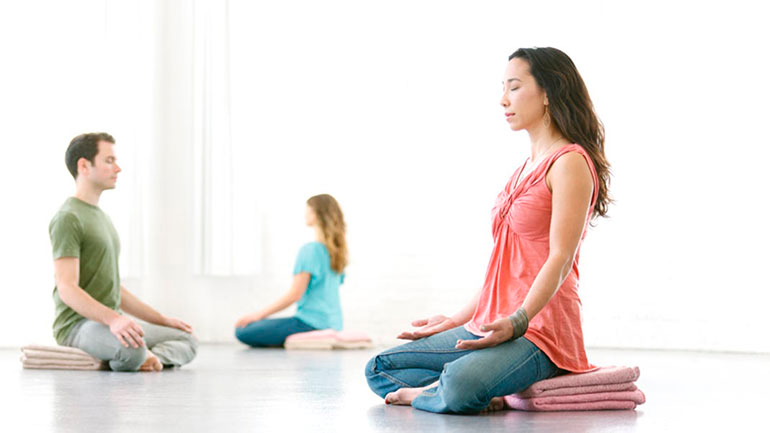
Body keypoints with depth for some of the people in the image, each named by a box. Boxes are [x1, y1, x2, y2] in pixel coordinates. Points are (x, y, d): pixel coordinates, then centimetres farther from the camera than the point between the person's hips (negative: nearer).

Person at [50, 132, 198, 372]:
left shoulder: (102, 218, 22)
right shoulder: (68, 218, -9)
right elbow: (67, 289, -21)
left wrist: (163, 320, 20)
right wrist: (112, 318, -35)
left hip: (112, 321, 10)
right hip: (78, 324, -9)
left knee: (188, 341, 3)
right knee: (133, 348, -38)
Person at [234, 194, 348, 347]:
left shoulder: (310, 249, -15)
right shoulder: (335, 250, 11)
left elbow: (295, 294, -17)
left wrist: (259, 315, -9)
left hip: (312, 323, -9)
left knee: (243, 331, -10)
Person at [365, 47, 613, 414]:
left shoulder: (570, 163, -8)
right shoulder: (528, 166, 21)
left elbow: (560, 259, -17)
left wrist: (516, 321, -29)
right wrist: (457, 320, 21)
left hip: (541, 330, -10)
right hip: (496, 325, 10)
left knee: (461, 386, -39)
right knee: (379, 369, 4)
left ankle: (424, 394, -7)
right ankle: (487, 393, -7)